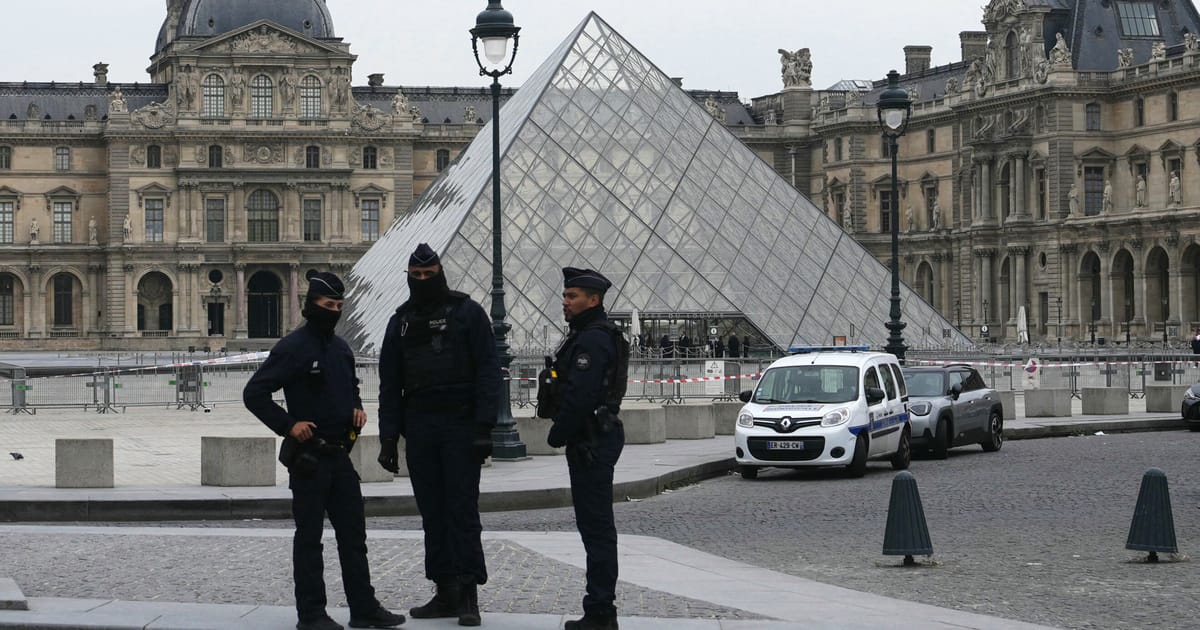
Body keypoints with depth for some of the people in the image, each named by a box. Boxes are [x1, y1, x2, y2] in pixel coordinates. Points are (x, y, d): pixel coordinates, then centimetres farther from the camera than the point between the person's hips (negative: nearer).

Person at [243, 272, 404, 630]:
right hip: (309, 456, -7)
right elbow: (254, 393, -13)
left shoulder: (341, 348, 13)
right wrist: (288, 425, -16)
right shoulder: (292, 348, -11)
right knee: (309, 537, 0)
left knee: (353, 534, 9)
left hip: (339, 454, 7)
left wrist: (356, 407, 10)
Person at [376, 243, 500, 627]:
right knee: (432, 513, 5)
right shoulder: (401, 321, 14)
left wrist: (484, 426, -13)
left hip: (461, 425, -5)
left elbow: (488, 370, -5)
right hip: (419, 428, 5)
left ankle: (469, 595, -4)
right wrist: (389, 437, 7)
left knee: (462, 510, -6)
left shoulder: (467, 312, 0)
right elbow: (390, 384, 14)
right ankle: (445, 593, 10)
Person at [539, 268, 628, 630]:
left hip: (591, 445, -11)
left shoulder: (593, 340, -16)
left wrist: (557, 435, -12)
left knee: (596, 526, -9)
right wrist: (562, 433, 13)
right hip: (593, 440, 11)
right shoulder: (588, 336, 18)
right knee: (595, 526, 13)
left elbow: (579, 397, -23)